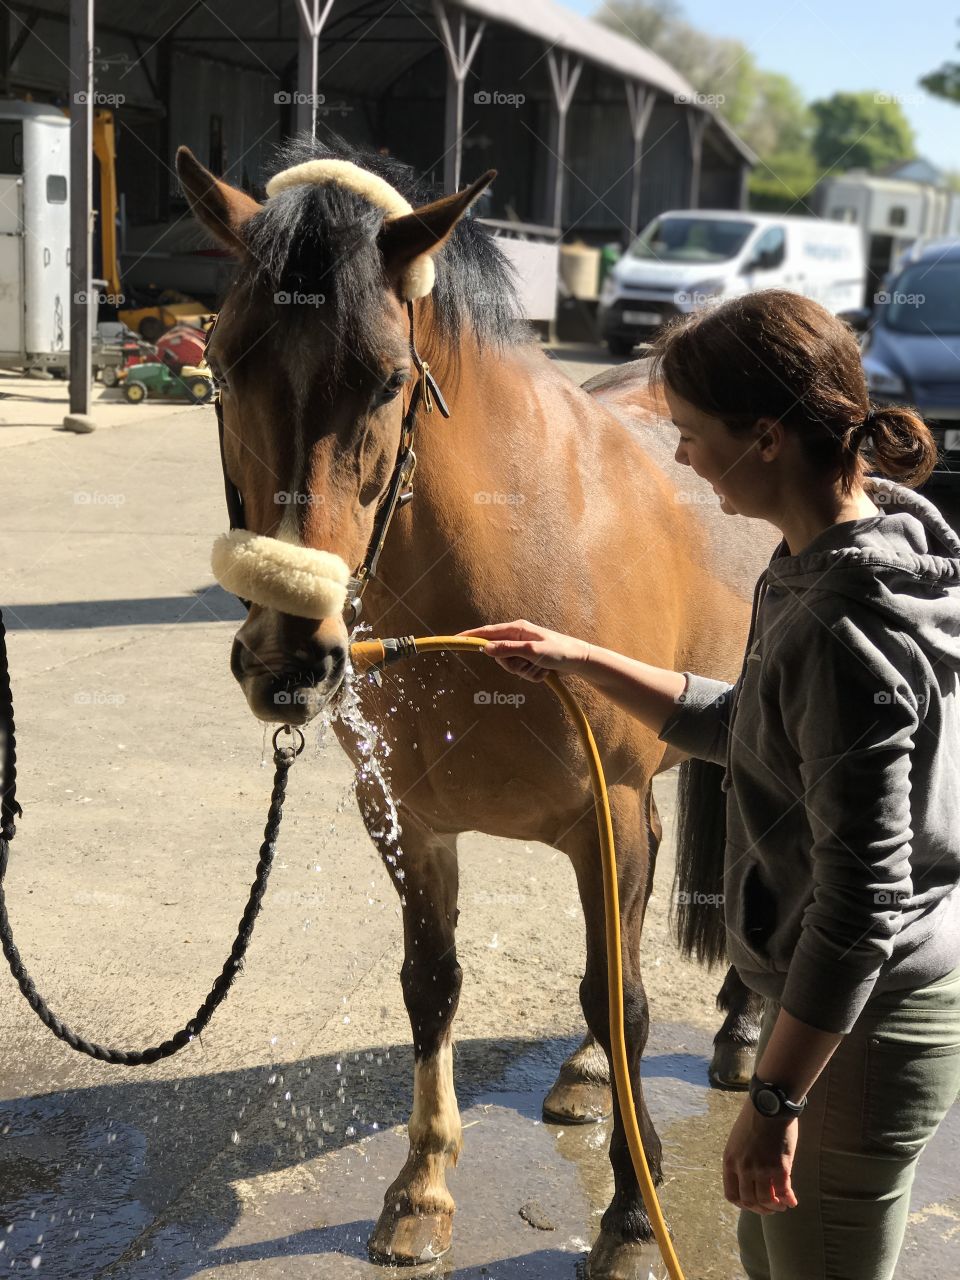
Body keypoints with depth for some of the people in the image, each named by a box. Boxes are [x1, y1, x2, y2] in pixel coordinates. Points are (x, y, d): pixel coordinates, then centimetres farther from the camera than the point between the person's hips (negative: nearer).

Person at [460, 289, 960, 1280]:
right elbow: (749, 730, 14)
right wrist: (582, 662, 10)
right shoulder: (820, 560, 0)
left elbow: (863, 896, -28)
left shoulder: (845, 631, -30)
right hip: (837, 991, 10)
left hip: (861, 1028, -10)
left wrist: (775, 1098, -21)